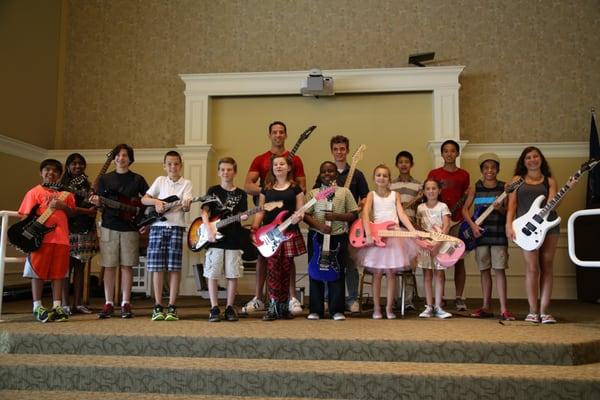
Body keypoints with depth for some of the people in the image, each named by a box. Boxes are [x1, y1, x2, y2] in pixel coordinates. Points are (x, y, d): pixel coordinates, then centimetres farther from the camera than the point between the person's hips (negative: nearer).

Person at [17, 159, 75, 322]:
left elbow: (73, 214, 18)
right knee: (38, 272, 1)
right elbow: (26, 216, 0)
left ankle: (57, 306, 10)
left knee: (58, 273, 5)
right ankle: (38, 307, 9)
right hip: (41, 237, -3)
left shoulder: (66, 193, 15)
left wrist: (64, 207, -3)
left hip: (61, 238, 3)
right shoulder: (34, 192, 4)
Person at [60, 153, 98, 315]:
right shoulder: (63, 185, 2)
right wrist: (87, 211, -12)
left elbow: (94, 205, 13)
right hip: (69, 230, -4)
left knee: (80, 267, 6)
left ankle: (78, 303, 10)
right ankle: (65, 304, 2)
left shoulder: (89, 185, 16)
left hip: (86, 230, 4)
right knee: (67, 266, -3)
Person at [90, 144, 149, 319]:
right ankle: (109, 303, 9)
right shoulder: (104, 179, 10)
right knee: (109, 266, 2)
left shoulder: (138, 180, 6)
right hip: (109, 227, 1)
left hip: (130, 228, -1)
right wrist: (96, 202, -14)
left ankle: (126, 304, 7)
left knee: (127, 265, 1)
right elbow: (100, 203, 9)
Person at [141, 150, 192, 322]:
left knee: (174, 267, -3)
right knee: (157, 267, 0)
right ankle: (158, 306, 7)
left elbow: (186, 205, -6)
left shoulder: (186, 183, 7)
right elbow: (144, 199, 10)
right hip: (158, 226, 2)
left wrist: (185, 206, -29)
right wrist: (156, 201, -10)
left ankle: (172, 307, 4)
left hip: (176, 227, -1)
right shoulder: (160, 180, 13)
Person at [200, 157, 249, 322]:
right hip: (214, 239, -1)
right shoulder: (213, 190, 5)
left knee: (233, 275, 3)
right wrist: (209, 229, -17)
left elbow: (242, 216, 4)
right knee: (212, 274, -1)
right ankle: (214, 309, 8)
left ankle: (230, 308, 15)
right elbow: (204, 212, -2)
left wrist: (243, 217, -20)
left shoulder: (241, 194, 8)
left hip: (234, 240, 1)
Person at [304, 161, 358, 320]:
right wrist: (320, 225, -16)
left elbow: (353, 215, 4)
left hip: (338, 237, 0)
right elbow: (305, 215, 0)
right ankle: (316, 310, 12)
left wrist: (336, 216, -12)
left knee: (337, 273, 1)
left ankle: (336, 310, 10)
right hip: (317, 237, 1)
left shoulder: (344, 192, 7)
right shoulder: (313, 193, 8)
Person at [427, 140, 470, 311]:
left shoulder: (464, 175, 10)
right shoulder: (434, 173, 8)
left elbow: (466, 199, 13)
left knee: (459, 259, 0)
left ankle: (459, 297, 7)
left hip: (458, 221, 1)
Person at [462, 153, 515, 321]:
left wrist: (500, 208, -18)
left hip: (498, 233, -2)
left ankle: (503, 309, -1)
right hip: (480, 232, 2)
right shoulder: (475, 188, 5)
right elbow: (465, 209, 4)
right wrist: (472, 225, -8)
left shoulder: (504, 187, 2)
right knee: (484, 270, 8)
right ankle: (486, 307, 16)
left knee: (499, 269, -4)